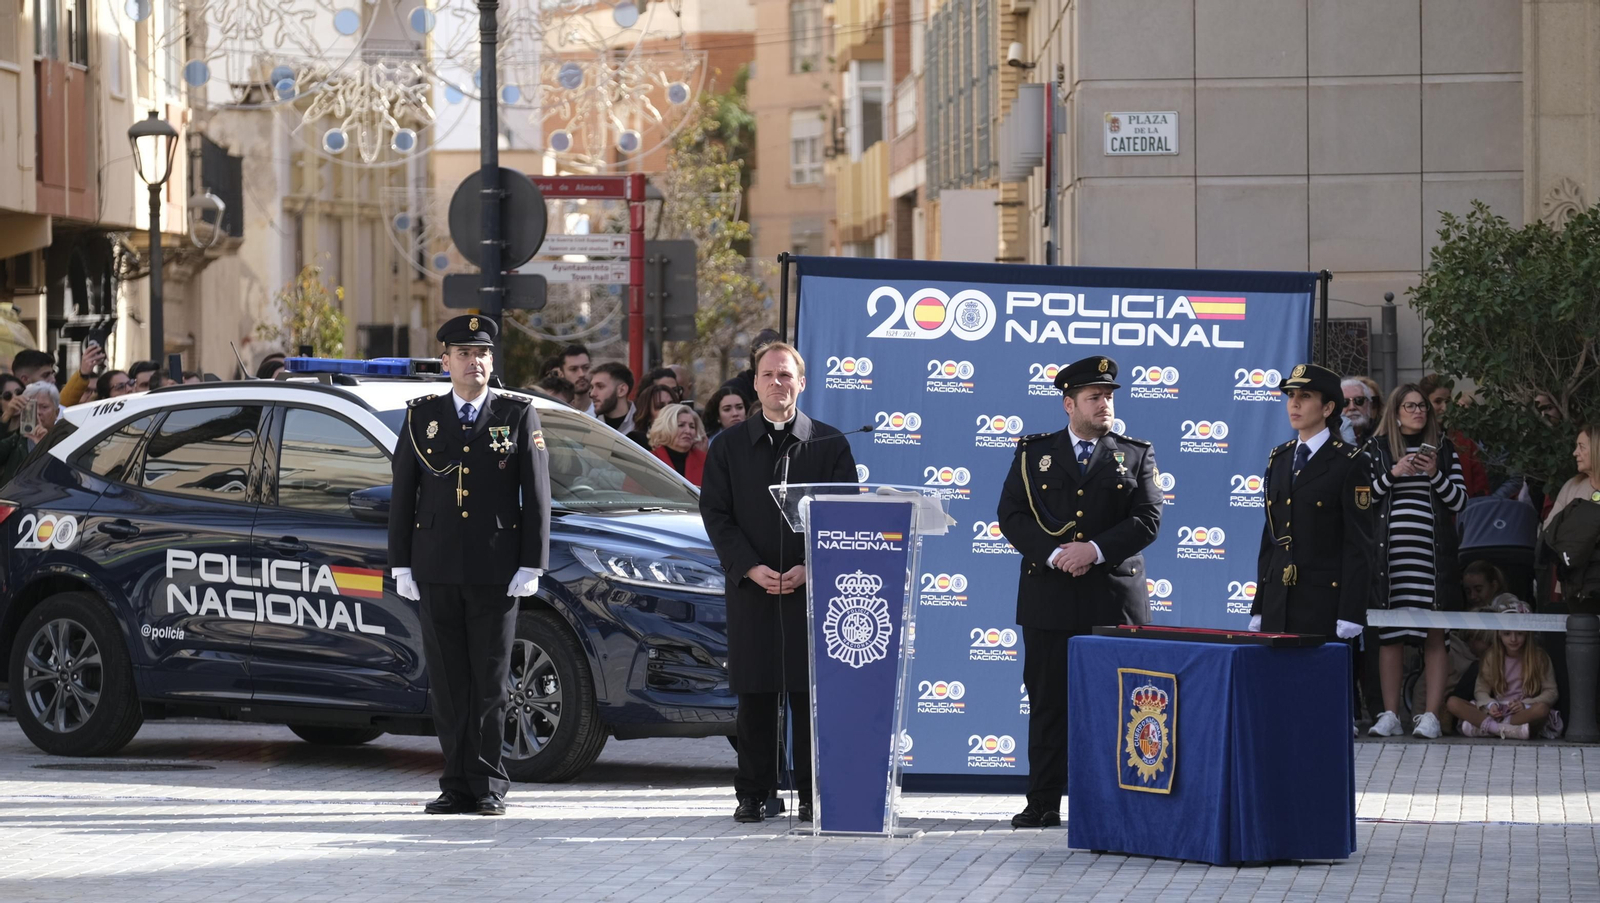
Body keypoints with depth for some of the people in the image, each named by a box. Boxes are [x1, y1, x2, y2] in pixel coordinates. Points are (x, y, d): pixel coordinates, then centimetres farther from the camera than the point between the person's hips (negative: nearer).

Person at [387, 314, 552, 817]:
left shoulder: (518, 415, 4)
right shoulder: (422, 417, 9)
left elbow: (536, 494, 1)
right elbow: (403, 494, 9)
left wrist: (531, 566, -5)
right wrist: (400, 564, 4)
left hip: (495, 570, -2)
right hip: (437, 569, 2)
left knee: (491, 680, 0)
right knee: (447, 681, 4)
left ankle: (489, 786, 5)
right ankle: (458, 786, 8)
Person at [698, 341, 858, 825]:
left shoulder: (830, 444, 6)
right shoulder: (730, 446, 9)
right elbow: (715, 512, 4)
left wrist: (809, 568, -10)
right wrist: (751, 568, -9)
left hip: (812, 586, -1)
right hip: (750, 587, 1)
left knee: (811, 692, -2)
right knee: (754, 694, 2)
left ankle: (813, 794, 4)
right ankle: (753, 793, 8)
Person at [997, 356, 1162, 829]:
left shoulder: (1136, 455, 9)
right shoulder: (1033, 454, 10)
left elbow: (1147, 520, 0)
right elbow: (1011, 516, 2)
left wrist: (1095, 550, -13)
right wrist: (1054, 554, -13)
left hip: (1114, 599, 0)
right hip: (1048, 599, 0)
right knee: (1047, 702, 2)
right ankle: (1043, 804, 7)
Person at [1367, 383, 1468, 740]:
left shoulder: (1442, 449, 11)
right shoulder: (1376, 449, 8)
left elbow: (1459, 500, 7)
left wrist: (1435, 474, -8)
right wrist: (1393, 474, -10)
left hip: (1433, 551, 0)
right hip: (1389, 550, 0)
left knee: (1435, 634, -4)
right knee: (1389, 633, 0)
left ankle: (1432, 715, -2)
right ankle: (1390, 715, 4)